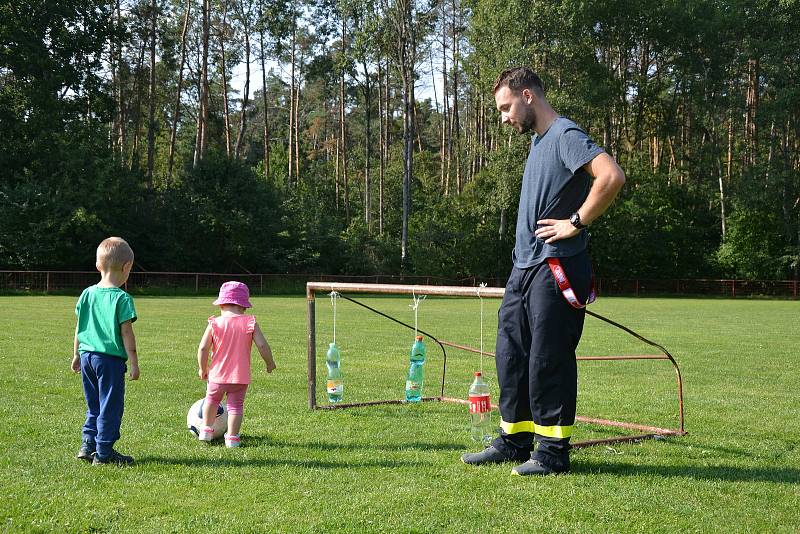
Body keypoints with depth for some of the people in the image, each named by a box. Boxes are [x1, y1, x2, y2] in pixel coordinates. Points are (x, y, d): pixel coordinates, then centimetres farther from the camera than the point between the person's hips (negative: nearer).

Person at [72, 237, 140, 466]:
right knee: (110, 407, 3)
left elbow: (79, 328, 12)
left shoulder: (87, 293, 7)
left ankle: (88, 445, 21)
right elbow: (126, 332, -14)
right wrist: (134, 362, -10)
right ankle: (103, 452, 7)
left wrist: (77, 355, 22)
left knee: (94, 406, 19)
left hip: (87, 355, 6)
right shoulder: (122, 298, -12)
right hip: (111, 359, -6)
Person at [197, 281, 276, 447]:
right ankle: (232, 438, 6)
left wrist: (203, 368, 6)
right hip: (241, 377, -1)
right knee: (236, 405, 9)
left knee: (211, 399, 25)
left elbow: (203, 348, -8)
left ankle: (206, 430, 34)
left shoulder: (214, 324, -7)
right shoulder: (250, 323, -6)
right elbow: (262, 345, -10)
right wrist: (270, 363, 7)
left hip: (217, 375, 1)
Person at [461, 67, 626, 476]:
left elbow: (612, 176, -25)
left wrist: (576, 223, -19)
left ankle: (552, 451, 5)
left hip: (555, 268, -10)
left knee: (548, 360, -5)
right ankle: (514, 441, 21)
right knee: (511, 355, 11)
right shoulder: (538, 142, 19)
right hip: (524, 266, 10)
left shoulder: (565, 136, -11)